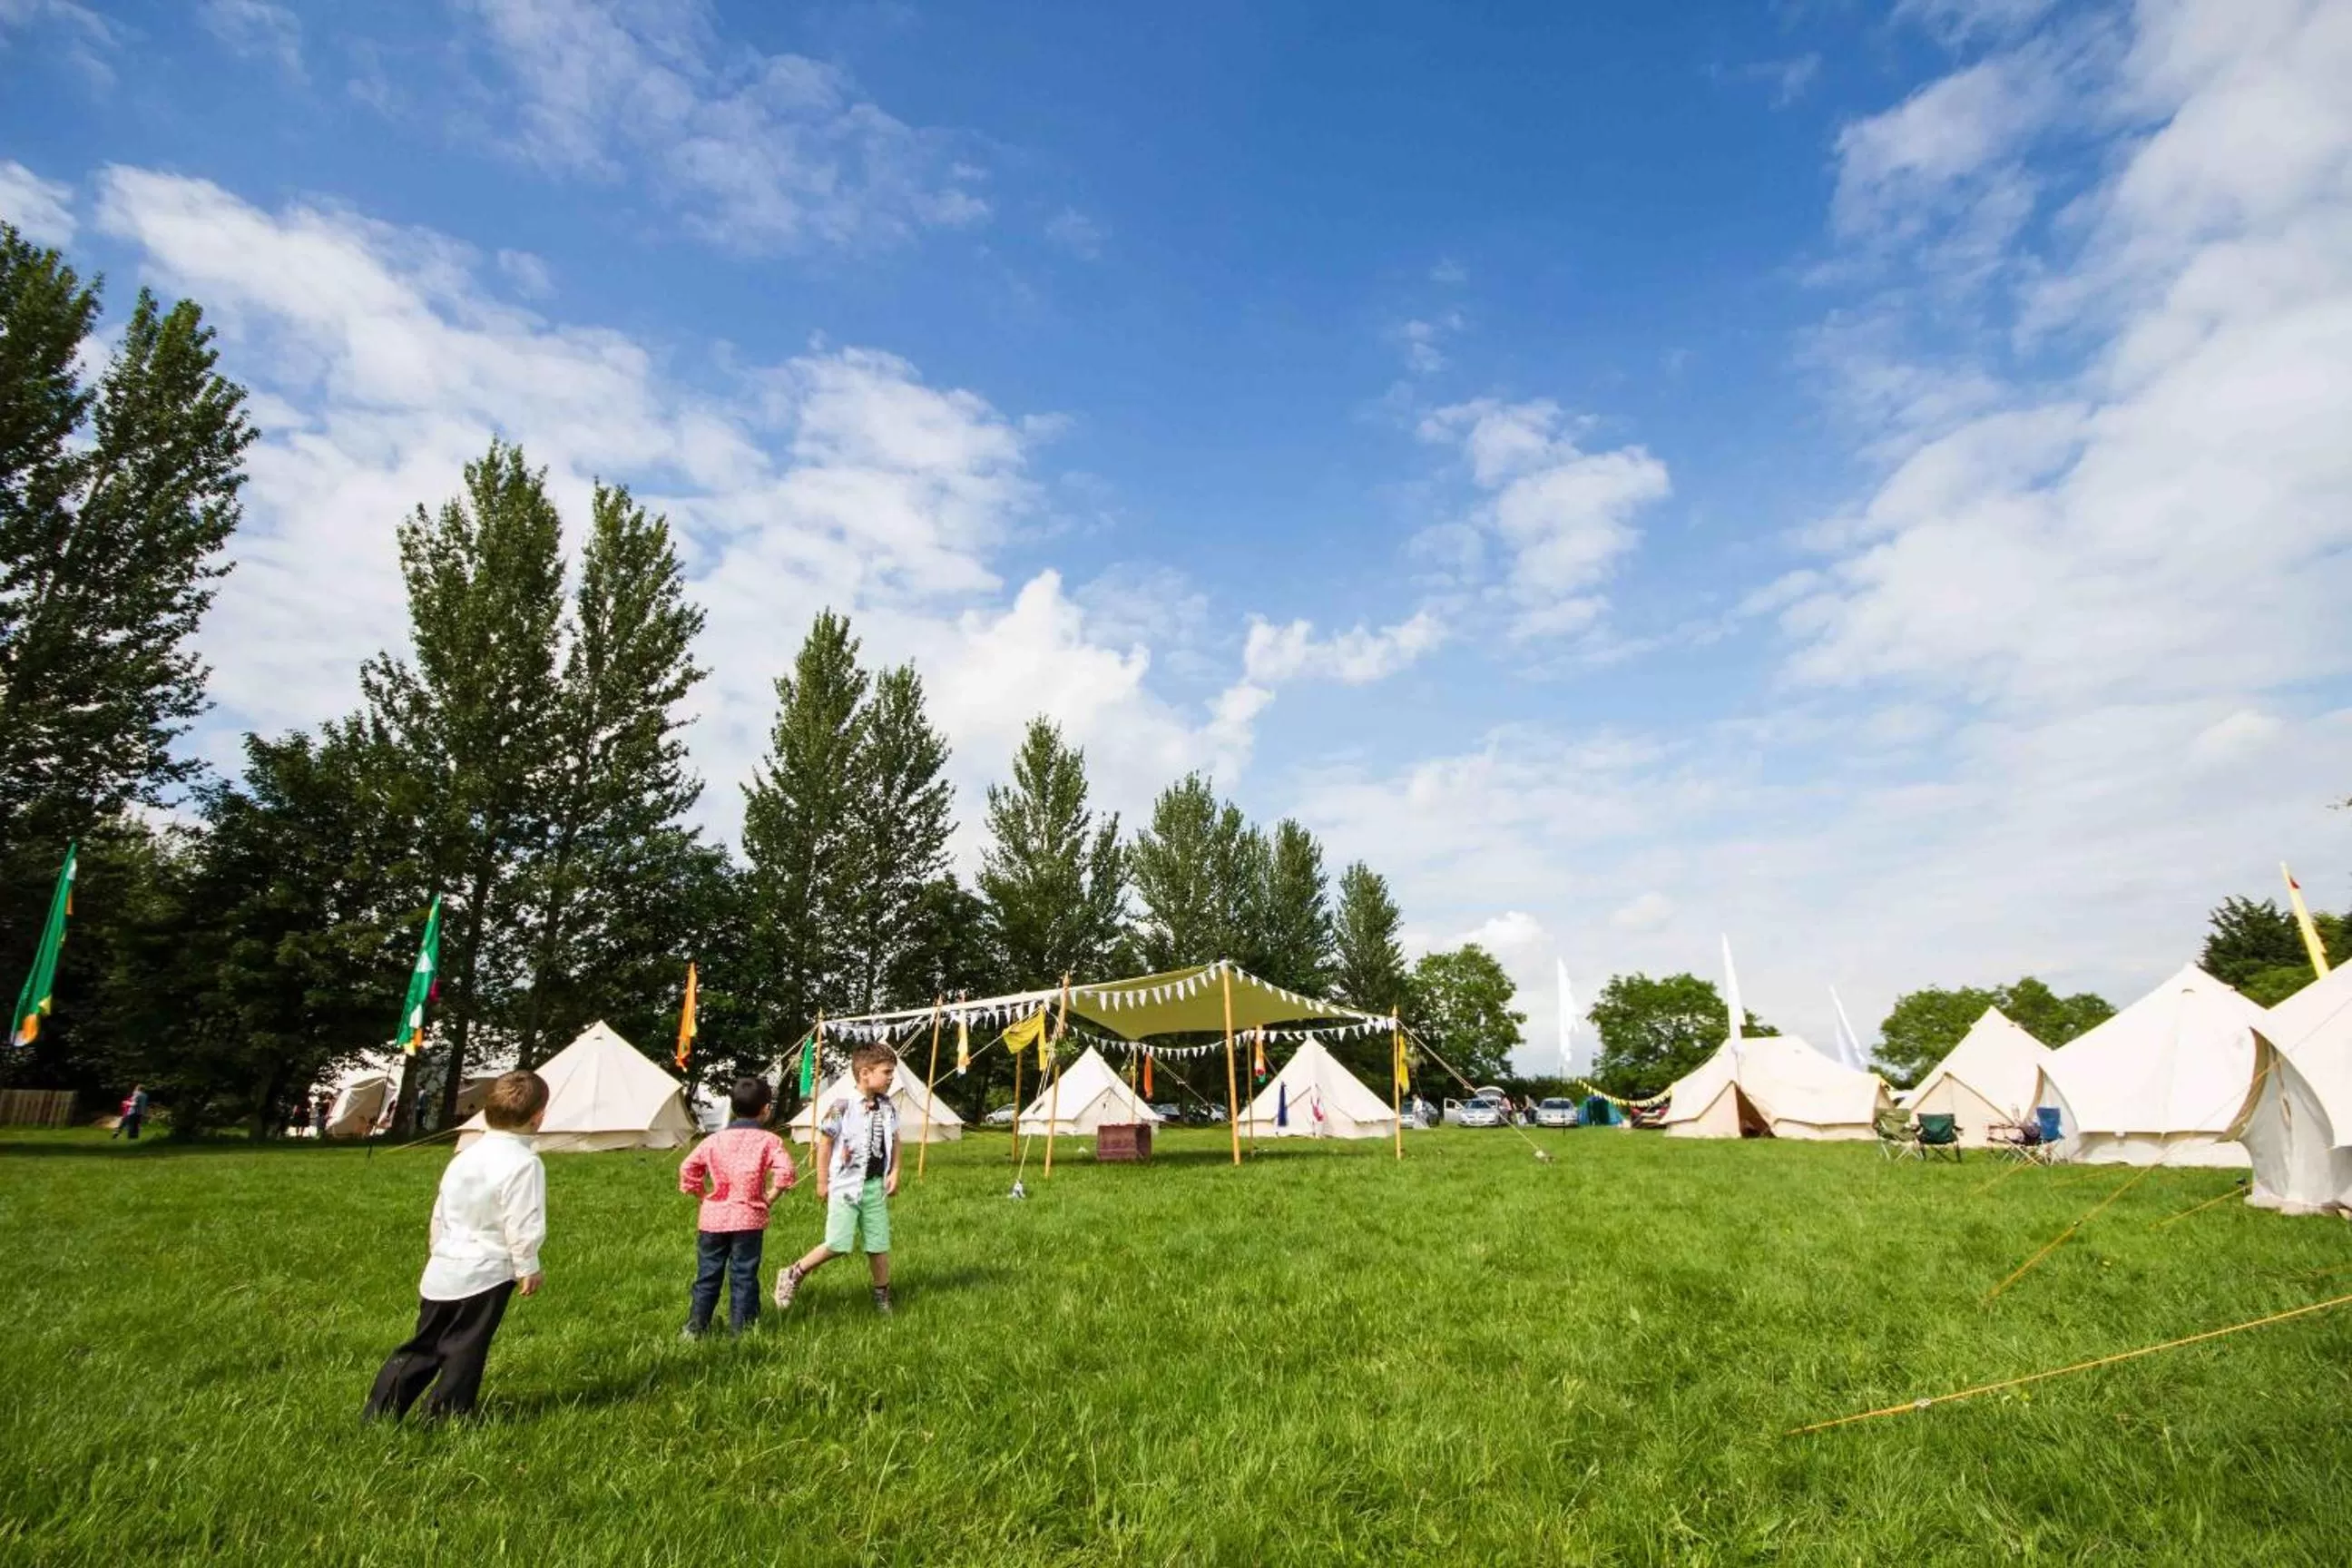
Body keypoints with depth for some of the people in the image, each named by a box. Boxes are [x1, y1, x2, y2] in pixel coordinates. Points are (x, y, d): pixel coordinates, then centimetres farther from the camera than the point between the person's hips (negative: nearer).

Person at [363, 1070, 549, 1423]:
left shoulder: (464, 1156, 8)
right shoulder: (525, 1163, -18)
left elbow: (439, 1214, 17)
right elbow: (523, 1225, -18)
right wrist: (528, 1268, -5)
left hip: (441, 1270, 7)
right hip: (484, 1274, -7)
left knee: (423, 1346, 18)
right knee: (463, 1352, 6)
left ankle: (378, 1414, 20)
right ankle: (444, 1419, 14)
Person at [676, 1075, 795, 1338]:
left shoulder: (714, 1139, 5)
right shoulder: (768, 1140, -6)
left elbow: (687, 1168, 5)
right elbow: (785, 1171, -18)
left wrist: (702, 1195, 14)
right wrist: (770, 1197, -5)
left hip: (713, 1218, 3)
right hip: (749, 1219, -3)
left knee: (707, 1276, 14)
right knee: (743, 1277, 6)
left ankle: (695, 1328, 17)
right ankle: (740, 1329, 10)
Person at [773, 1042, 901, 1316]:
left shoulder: (888, 1107, 4)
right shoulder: (842, 1106, -14)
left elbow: (894, 1141, 15)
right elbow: (825, 1143, -8)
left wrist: (894, 1172, 3)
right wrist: (822, 1182, -5)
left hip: (876, 1186, 5)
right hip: (846, 1185, -5)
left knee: (879, 1244, 9)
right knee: (838, 1245, -8)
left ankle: (882, 1296, 25)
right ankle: (793, 1276, 14)